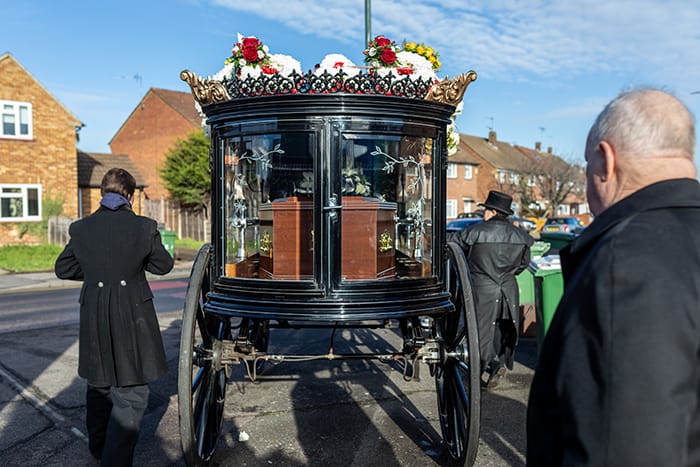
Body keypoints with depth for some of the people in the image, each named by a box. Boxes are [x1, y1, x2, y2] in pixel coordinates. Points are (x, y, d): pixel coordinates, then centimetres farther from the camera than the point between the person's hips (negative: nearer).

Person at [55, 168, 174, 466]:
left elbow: (63, 269, 8)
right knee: (130, 392, 5)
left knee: (99, 383, 23)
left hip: (94, 318, 4)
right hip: (133, 318, -4)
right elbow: (164, 265, 2)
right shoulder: (144, 227, -10)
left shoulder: (80, 228, -2)